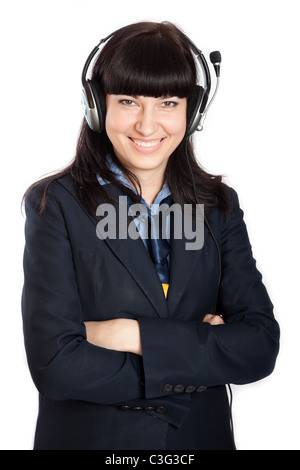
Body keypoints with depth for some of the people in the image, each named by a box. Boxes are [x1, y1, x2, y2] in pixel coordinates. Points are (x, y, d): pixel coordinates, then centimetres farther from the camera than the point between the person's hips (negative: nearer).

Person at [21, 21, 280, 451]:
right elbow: (55, 365, -20)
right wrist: (204, 355, -17)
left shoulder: (219, 205, -2)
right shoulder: (55, 204, -12)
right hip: (86, 435, -3)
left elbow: (261, 346, -10)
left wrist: (135, 335, -20)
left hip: (201, 435, 3)